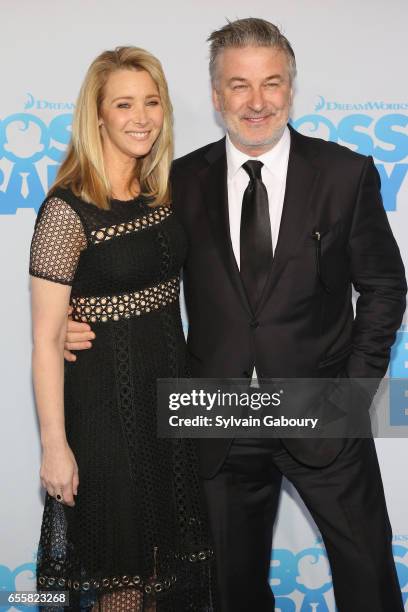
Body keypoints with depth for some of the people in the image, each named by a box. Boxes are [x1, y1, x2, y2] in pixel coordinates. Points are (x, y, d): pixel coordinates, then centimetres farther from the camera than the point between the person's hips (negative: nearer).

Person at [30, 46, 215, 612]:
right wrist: (55, 444, -16)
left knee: (166, 549, 20)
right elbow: (46, 338, -16)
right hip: (105, 400, -6)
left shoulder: (163, 193, 3)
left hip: (169, 386, 6)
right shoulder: (68, 209, -17)